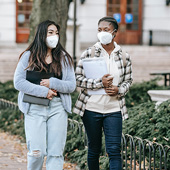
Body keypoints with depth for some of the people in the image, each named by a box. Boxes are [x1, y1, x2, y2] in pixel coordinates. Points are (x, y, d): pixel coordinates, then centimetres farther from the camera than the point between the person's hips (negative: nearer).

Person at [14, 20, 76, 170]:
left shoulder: (64, 58, 11)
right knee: (37, 152, -9)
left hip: (58, 108, 2)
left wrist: (52, 83, -11)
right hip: (35, 107, -2)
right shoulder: (28, 56, 4)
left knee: (56, 152, -2)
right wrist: (43, 91, -11)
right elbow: (18, 82, -5)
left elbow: (71, 85, 6)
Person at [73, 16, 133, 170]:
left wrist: (119, 90, -10)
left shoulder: (124, 57, 3)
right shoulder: (89, 53, -2)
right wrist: (99, 83, -17)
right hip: (91, 108, 0)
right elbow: (78, 79, -5)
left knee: (114, 150, -6)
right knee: (94, 149, 10)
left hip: (114, 109, 1)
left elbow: (128, 81, 12)